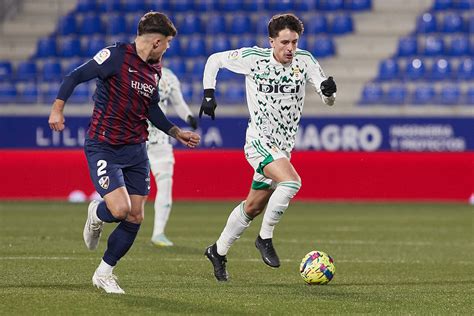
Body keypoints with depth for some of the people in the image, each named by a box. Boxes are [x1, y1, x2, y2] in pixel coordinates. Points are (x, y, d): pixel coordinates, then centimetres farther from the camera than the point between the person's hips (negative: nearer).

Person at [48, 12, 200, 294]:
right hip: (103, 147, -7)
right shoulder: (117, 56, -13)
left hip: (135, 149, 7)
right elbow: (76, 76, -14)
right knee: (120, 209, -19)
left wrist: (177, 133, 22)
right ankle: (96, 215, 19)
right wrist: (58, 108, -22)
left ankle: (104, 274, 19)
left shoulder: (155, 69, 10)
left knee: (135, 218, 2)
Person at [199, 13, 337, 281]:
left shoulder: (304, 60, -3)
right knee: (292, 181, -29)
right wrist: (209, 94, -3)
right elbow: (214, 60, 5)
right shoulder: (253, 58, -10)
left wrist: (329, 90, -29)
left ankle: (219, 251, 31)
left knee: (253, 206, 14)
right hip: (259, 141, -5)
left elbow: (328, 100, -6)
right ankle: (265, 238, -13)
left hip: (284, 146, 5)